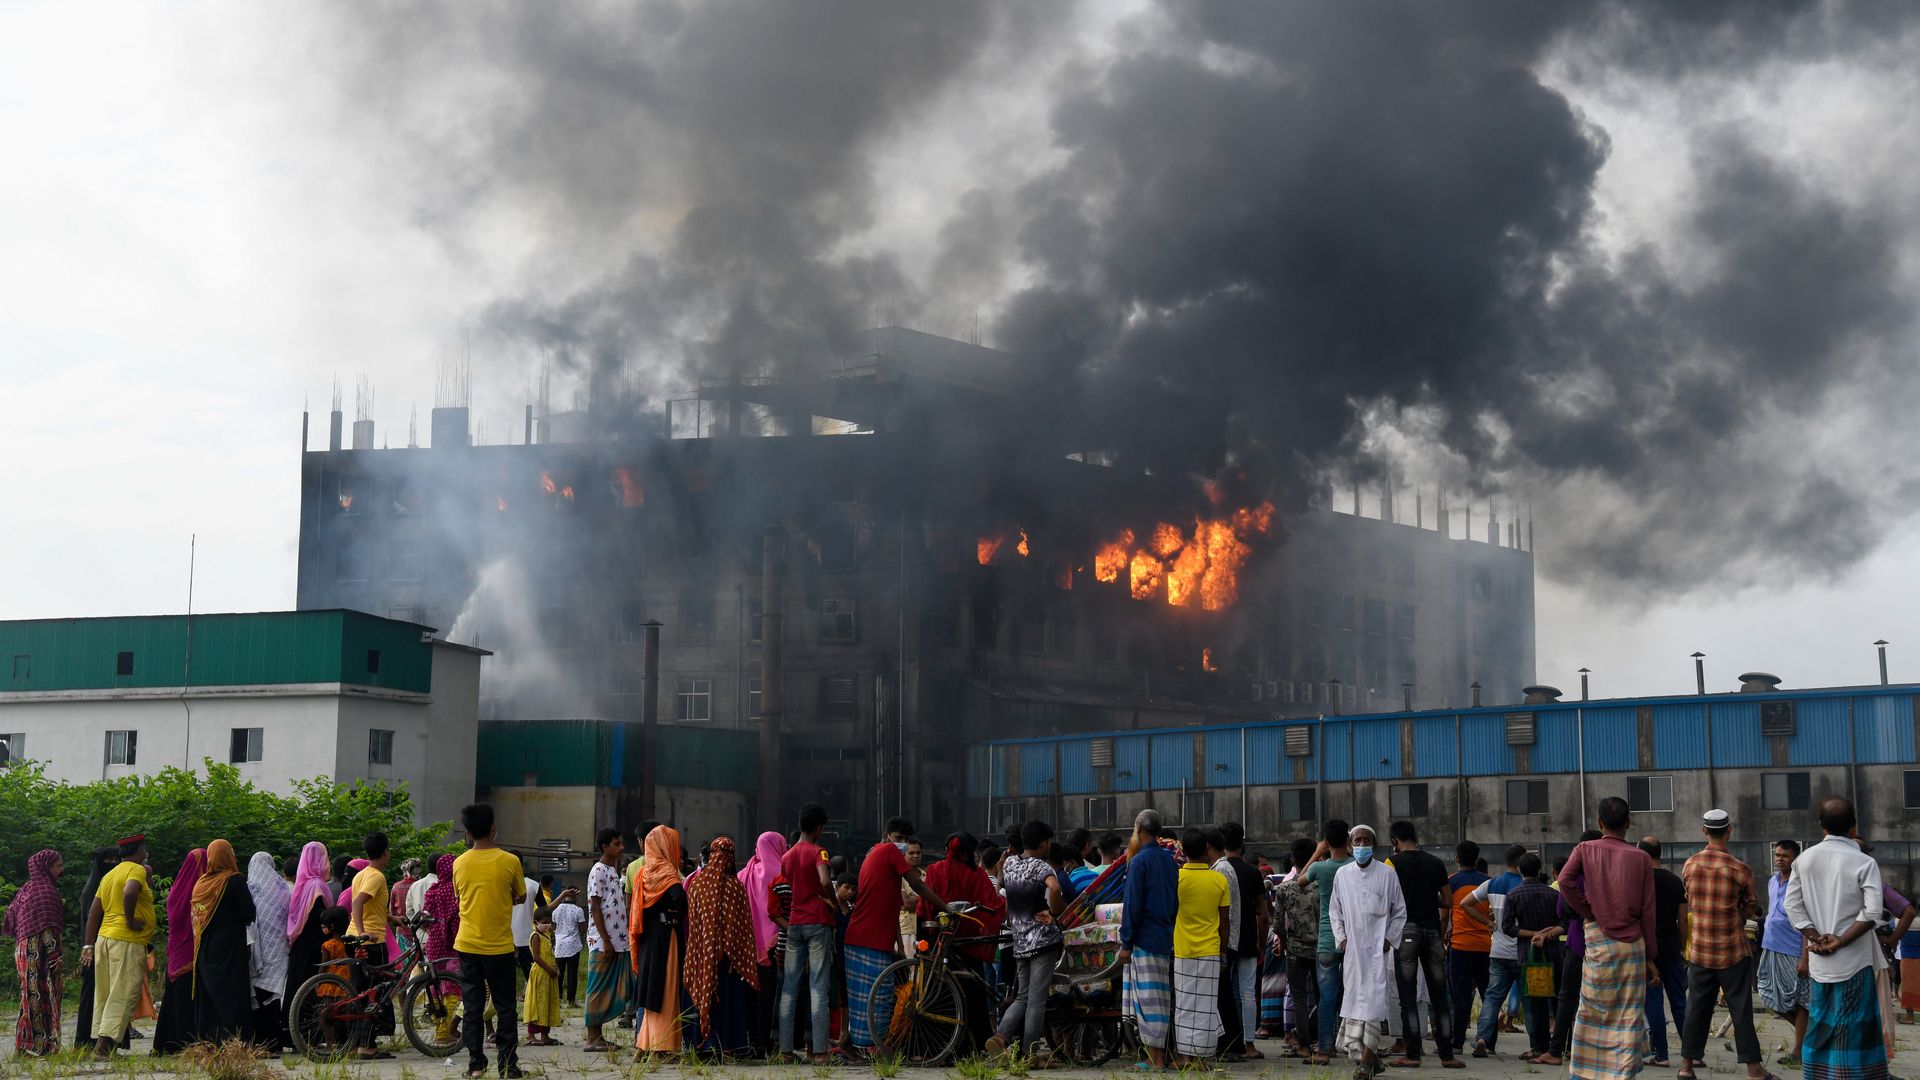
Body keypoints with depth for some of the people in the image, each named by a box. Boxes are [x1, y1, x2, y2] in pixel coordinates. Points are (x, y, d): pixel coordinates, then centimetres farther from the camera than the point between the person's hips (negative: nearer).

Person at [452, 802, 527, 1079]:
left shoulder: (459, 864, -1)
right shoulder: (509, 861, -9)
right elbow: (522, 898, 5)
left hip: (467, 945, 2)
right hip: (499, 946, -2)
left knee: (472, 1007, 8)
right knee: (506, 1007, 6)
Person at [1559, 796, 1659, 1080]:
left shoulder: (1585, 850, 2)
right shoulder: (1640, 858, 3)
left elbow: (1565, 880, -16)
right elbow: (1647, 911, 2)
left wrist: (1588, 913, -2)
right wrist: (1652, 958, 6)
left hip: (1598, 939, 0)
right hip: (1632, 942, 0)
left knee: (1592, 1013, 6)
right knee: (1629, 1019, 2)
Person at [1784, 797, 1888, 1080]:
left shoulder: (1804, 859, 3)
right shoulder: (1863, 862, -10)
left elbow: (1792, 905, 0)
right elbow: (1873, 912, -17)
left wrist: (1815, 938, -1)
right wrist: (1840, 941, -12)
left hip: (1819, 960, 4)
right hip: (1853, 959, -4)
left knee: (1821, 1023, 12)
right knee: (1853, 1029, 1)